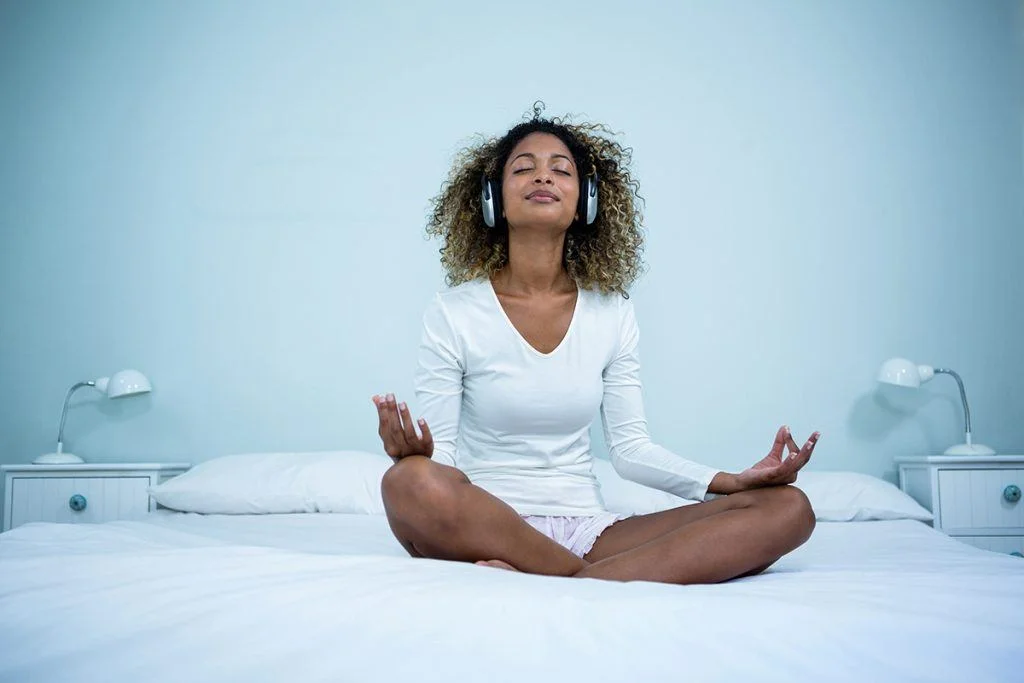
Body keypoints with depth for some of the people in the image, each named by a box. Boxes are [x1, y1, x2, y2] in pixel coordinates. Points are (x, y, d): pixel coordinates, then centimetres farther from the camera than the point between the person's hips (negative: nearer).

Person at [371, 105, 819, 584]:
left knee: (788, 509, -15)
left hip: (587, 529, 4)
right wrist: (413, 455, -27)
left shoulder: (612, 314, 7)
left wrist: (733, 481, -6)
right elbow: (439, 451, -3)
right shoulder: (453, 313, -2)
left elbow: (630, 447, 8)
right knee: (410, 485, -38)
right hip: (486, 529, -3)